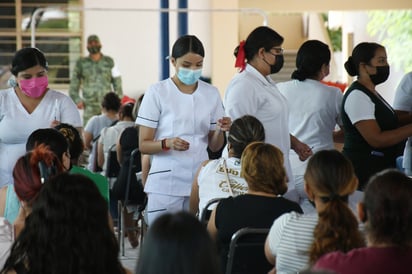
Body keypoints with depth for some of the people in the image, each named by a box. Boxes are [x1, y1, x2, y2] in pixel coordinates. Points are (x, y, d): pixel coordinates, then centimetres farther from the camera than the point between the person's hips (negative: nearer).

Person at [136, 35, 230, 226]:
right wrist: (168, 143, -22)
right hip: (166, 184, -3)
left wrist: (220, 131, -8)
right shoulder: (157, 93, -2)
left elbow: (214, 146, 13)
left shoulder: (211, 94, 9)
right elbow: (143, 145, -3)